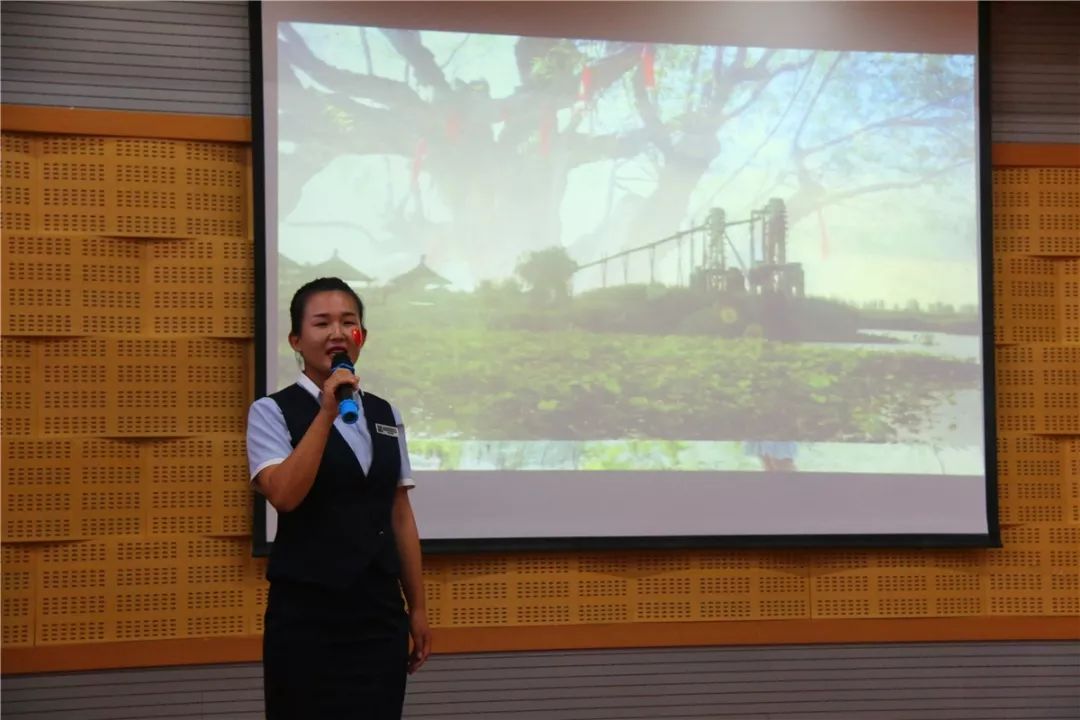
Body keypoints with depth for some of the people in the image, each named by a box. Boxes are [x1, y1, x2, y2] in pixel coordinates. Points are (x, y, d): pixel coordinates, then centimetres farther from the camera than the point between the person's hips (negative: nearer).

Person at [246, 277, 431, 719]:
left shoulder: (385, 415, 12)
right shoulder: (273, 412, -3)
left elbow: (400, 515, 13)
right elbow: (283, 494, -18)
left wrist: (417, 608, 11)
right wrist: (327, 413, -20)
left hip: (380, 609, 4)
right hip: (306, 613, -4)